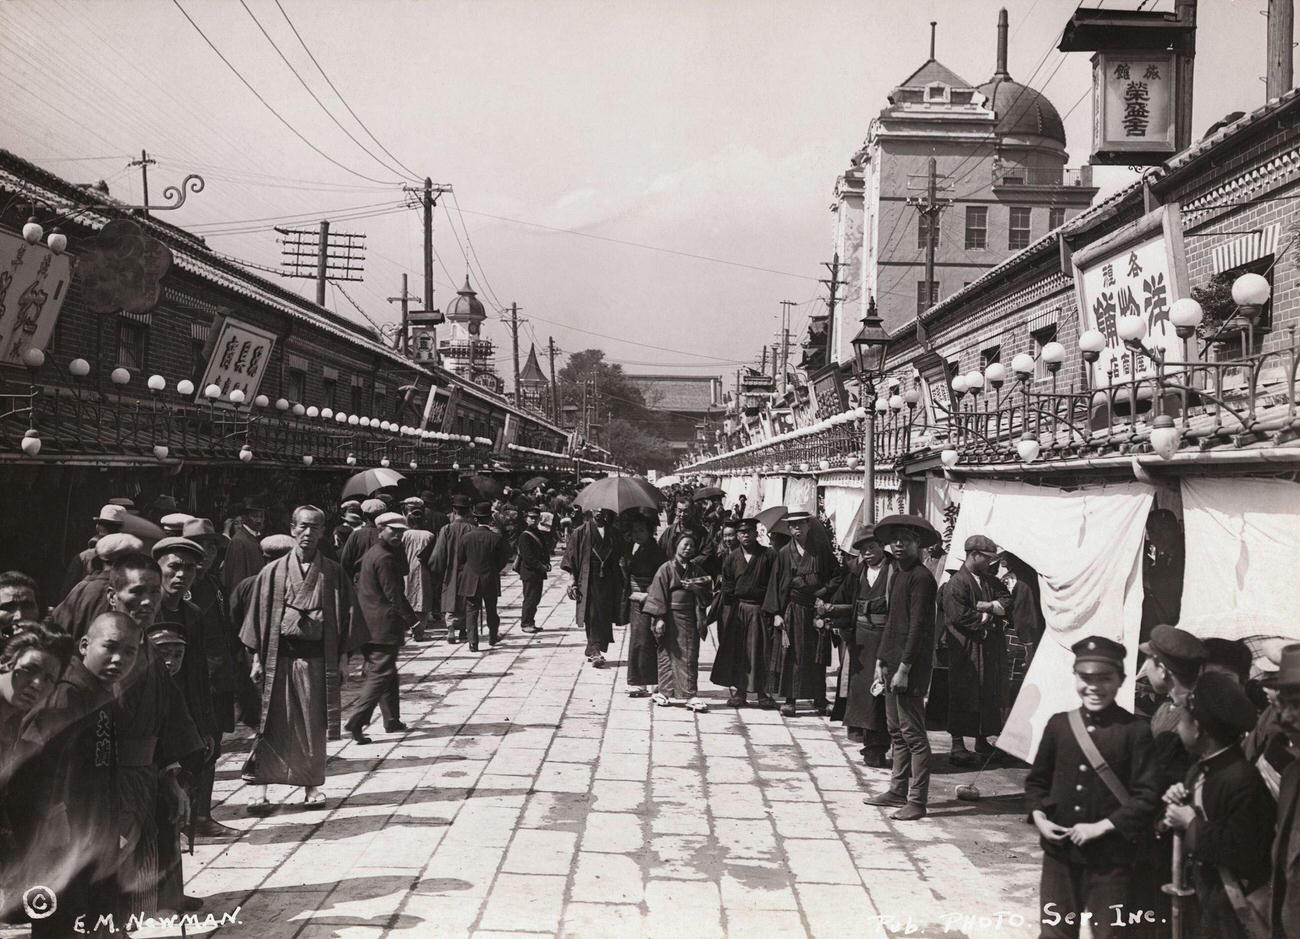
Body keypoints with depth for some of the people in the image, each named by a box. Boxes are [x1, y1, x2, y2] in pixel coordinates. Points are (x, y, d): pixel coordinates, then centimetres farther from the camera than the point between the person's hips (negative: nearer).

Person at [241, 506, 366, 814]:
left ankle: (312, 786, 19)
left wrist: (342, 658, 0)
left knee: (314, 727, 8)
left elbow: (345, 617, 5)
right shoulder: (273, 572, 4)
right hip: (279, 657, 0)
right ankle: (261, 790, 3)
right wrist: (256, 658, 0)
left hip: (317, 658, 1)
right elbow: (260, 616, 5)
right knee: (273, 724, -1)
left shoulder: (334, 574, 3)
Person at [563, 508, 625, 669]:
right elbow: (571, 558, 0)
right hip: (589, 581, -3)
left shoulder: (614, 534, 9)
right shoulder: (581, 532, 0)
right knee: (593, 616, -9)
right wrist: (572, 580, -8)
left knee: (605, 617, 4)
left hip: (609, 582, 3)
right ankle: (595, 652, -13)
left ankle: (594, 650, 15)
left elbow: (621, 558, 13)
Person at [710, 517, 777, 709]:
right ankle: (737, 692, 10)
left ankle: (764, 693, 9)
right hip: (736, 611, 2)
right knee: (736, 652, 3)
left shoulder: (769, 556, 0)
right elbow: (727, 588, 7)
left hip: (760, 611, -2)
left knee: (762, 652, 1)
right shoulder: (731, 559, 7)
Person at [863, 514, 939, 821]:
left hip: (911, 668, -9)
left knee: (913, 733, -4)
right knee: (896, 731, 14)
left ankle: (917, 800, 1)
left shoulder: (921, 577, -12)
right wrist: (881, 660, 15)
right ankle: (898, 790, 23)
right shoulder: (899, 575, 16)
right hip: (893, 664, 9)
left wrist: (904, 668, -18)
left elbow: (918, 626, -16)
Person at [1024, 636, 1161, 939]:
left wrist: (1101, 827, -15)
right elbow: (1037, 780, 13)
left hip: (1111, 857, -3)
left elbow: (1147, 797, -11)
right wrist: (1039, 817, -3)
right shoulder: (1058, 724, 2)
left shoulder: (1136, 731, -10)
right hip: (1059, 850, 4)